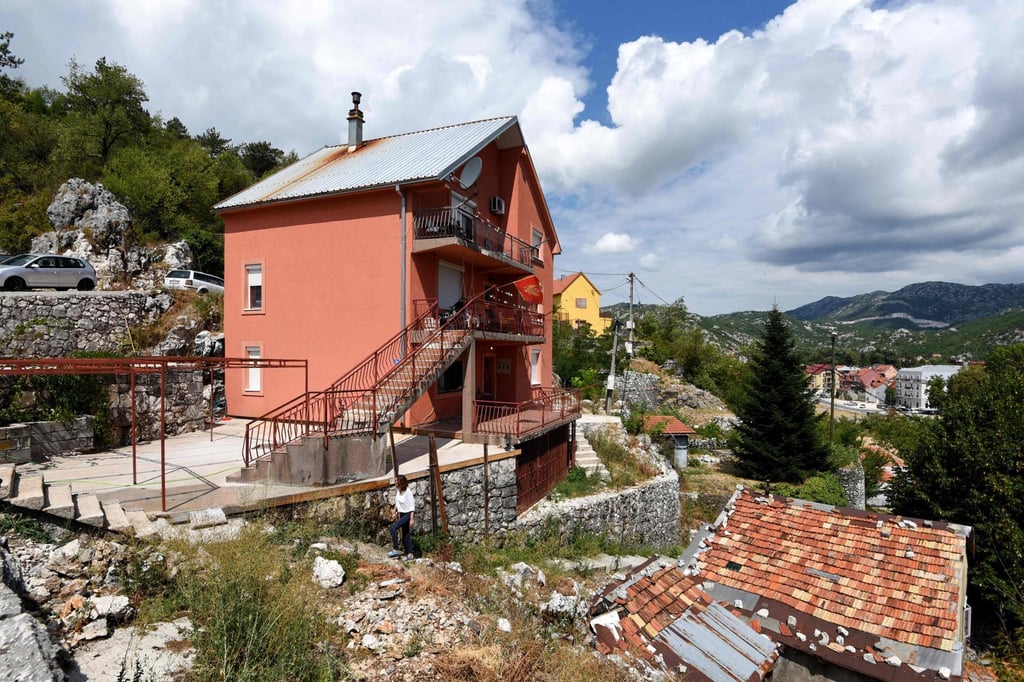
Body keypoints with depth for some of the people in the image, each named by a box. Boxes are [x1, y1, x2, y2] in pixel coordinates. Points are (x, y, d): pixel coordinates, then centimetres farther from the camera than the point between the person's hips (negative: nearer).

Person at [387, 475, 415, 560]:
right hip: (402, 514, 8)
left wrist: (411, 519, -21)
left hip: (408, 514, -8)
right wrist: (395, 512, 15)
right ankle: (409, 554, 18)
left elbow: (412, 506, -19)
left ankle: (395, 550, -15)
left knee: (393, 527, -20)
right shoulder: (398, 491, 1)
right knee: (405, 534, 10)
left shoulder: (408, 491, -21)